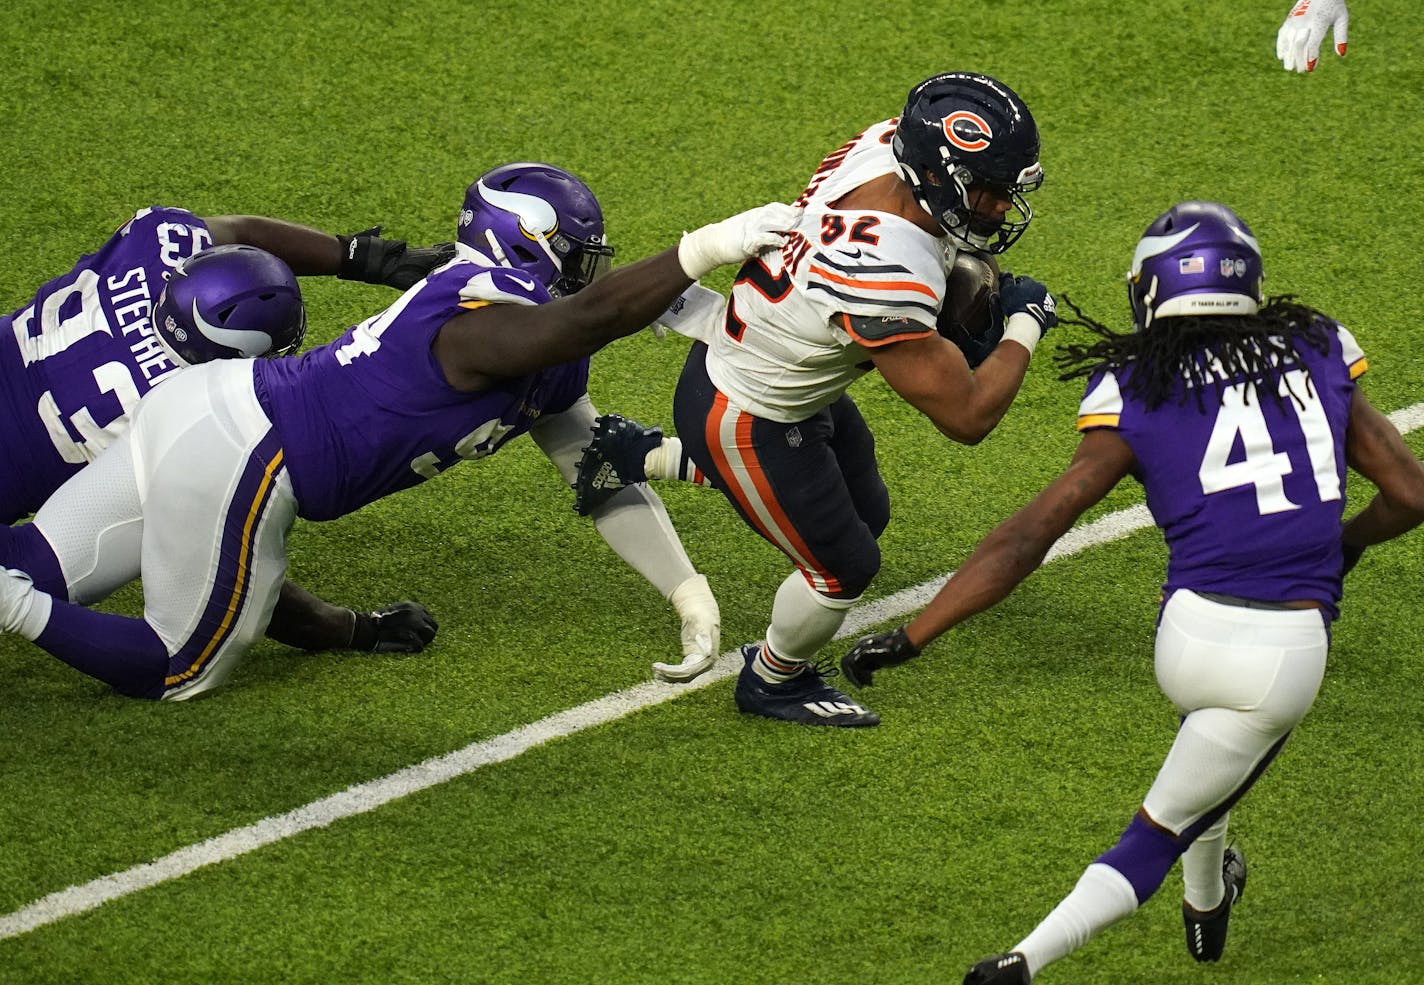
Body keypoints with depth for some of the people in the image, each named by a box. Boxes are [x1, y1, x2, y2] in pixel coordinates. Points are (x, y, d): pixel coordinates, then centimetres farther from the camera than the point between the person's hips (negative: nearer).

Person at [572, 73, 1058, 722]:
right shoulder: (885, 278, -42)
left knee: (864, 514, 26)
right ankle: (771, 684, 39)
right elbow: (966, 418, -34)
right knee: (844, 569, 9)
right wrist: (1024, 327, -19)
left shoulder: (888, 143, -18)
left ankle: (647, 458, 36)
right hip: (742, 419, -8)